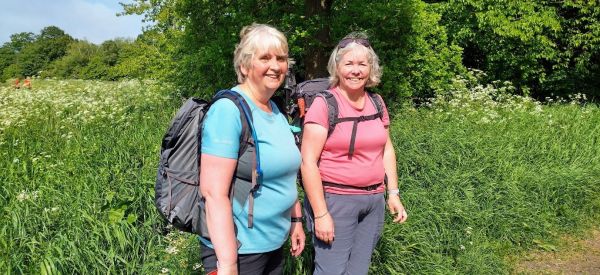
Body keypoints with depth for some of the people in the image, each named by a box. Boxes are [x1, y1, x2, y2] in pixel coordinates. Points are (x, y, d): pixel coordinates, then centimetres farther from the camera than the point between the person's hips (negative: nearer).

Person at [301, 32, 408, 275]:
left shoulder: (377, 103, 7)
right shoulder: (324, 104, -11)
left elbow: (387, 150, 17)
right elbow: (308, 162, -15)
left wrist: (393, 193, 10)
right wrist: (320, 213, -17)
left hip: (374, 202, 6)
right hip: (335, 200, -6)